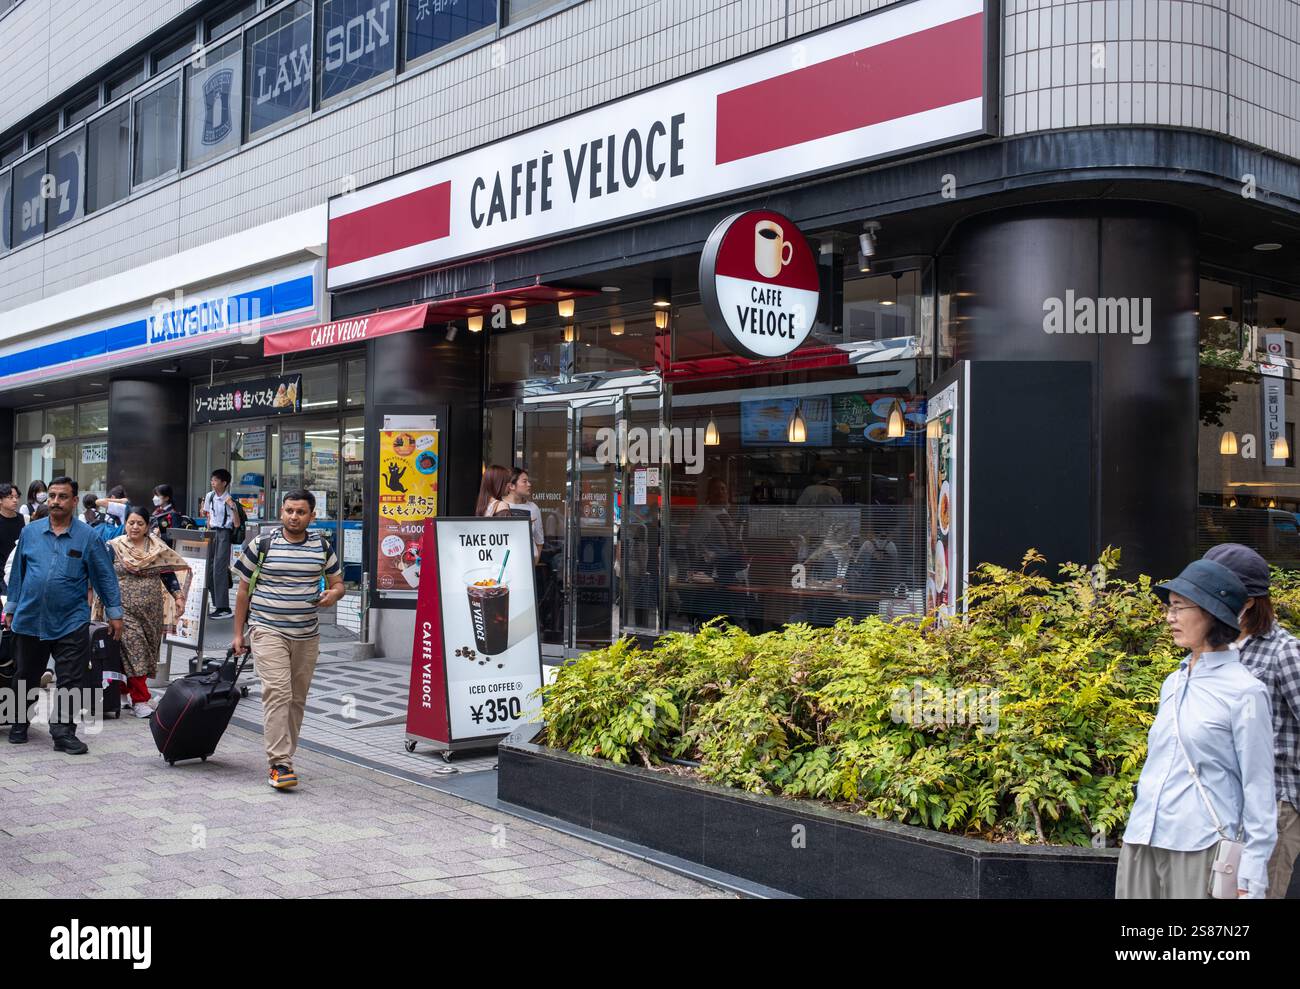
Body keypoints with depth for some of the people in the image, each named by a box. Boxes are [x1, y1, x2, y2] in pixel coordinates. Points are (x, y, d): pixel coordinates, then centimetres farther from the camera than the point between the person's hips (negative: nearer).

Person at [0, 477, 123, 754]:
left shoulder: (88, 536, -2)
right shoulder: (30, 532, 5)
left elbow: (105, 576, 2)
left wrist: (114, 613, 1)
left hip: (71, 624, -2)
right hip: (29, 620, 3)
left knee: (70, 681, -2)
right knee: (26, 677, 16)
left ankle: (63, 732, 5)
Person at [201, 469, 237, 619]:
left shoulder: (229, 500, -12)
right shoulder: (209, 496, 7)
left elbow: (237, 524, -16)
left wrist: (232, 507, -27)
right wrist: (208, 532, 19)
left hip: (224, 534, -7)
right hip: (212, 532, 7)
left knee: (219, 569, -12)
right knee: (209, 568, 8)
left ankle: (223, 607, -11)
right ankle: (216, 603, 18)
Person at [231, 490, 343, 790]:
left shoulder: (322, 547, 7)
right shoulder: (261, 545, -2)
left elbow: (338, 583, 15)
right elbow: (244, 590, 5)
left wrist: (332, 594, -10)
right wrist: (238, 633, 4)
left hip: (307, 635, 4)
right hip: (268, 631, -4)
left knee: (297, 698, 9)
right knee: (277, 692, -16)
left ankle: (282, 757, 23)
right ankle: (280, 764, -17)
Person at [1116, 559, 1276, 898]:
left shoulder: (1243, 691, -7)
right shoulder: (1172, 684, 11)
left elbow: (1259, 790, -7)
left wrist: (1250, 879, -9)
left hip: (1201, 847, -6)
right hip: (1143, 842, 6)